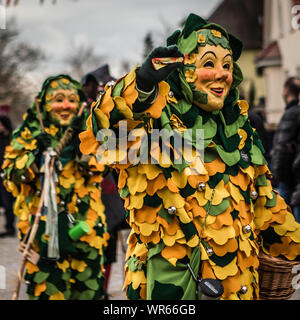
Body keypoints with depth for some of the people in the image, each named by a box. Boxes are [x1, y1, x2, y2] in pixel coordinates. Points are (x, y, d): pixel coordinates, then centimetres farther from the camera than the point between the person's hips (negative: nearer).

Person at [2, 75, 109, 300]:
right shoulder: (31, 132, 4)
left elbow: (97, 169, -3)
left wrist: (82, 143, -16)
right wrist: (37, 153, -15)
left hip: (84, 220, 2)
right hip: (44, 220, -2)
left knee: (88, 287, 7)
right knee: (47, 282, -4)